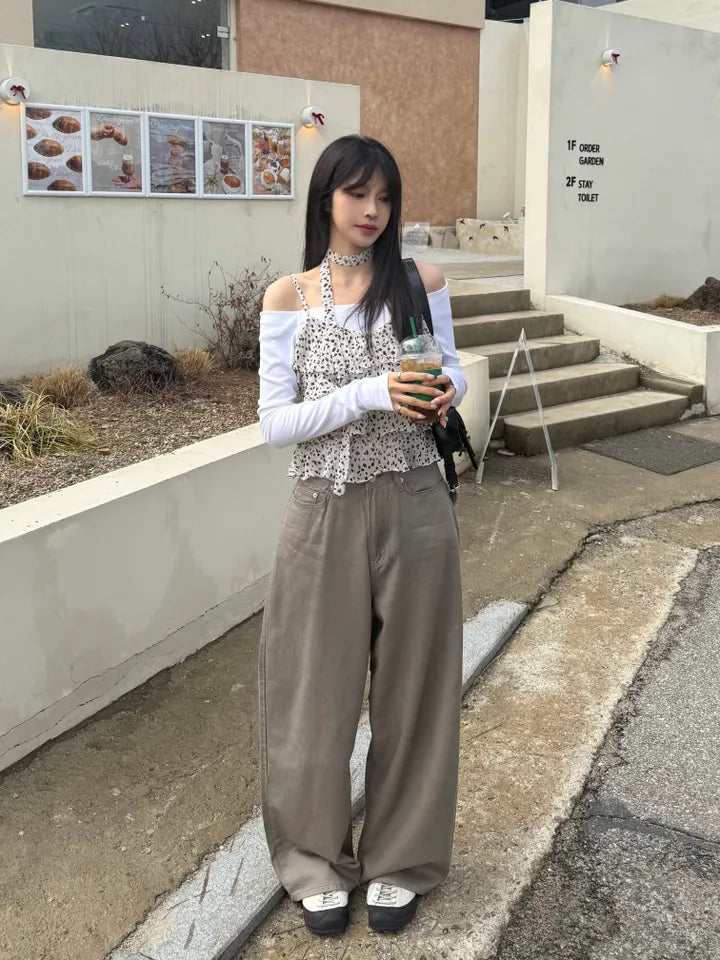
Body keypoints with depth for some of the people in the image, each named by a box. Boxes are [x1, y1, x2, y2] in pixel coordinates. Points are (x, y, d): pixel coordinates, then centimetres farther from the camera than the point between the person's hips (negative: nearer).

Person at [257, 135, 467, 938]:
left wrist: (447, 390, -10)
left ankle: (400, 858, 31)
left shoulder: (421, 283, 2)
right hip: (327, 516, -1)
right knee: (318, 688, 8)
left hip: (414, 511, 1)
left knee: (413, 683, 11)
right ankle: (317, 858, 31)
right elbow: (275, 425, -5)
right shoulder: (288, 297, -2)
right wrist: (370, 394, -18)